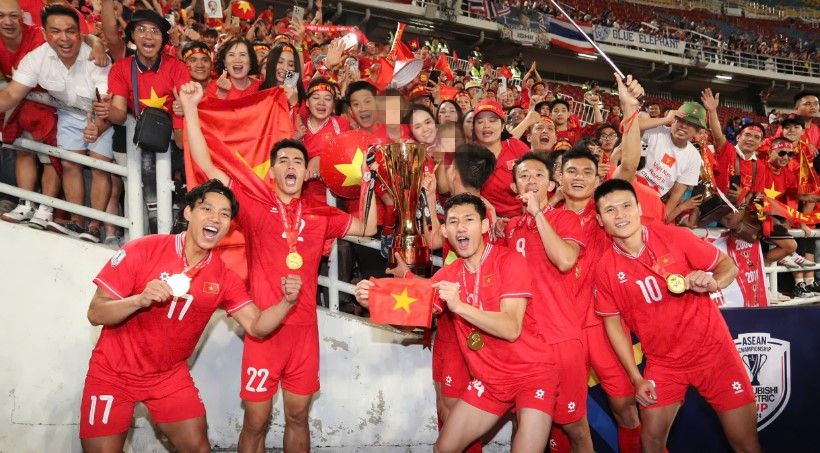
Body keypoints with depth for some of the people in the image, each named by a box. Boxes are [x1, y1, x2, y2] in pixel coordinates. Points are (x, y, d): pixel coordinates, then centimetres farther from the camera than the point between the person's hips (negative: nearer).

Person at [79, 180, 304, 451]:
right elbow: (95, 314, -15)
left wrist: (287, 302, -27)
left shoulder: (224, 278, -6)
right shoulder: (142, 251, -17)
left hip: (170, 376, 3)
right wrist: (139, 300, -34)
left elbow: (256, 326, -8)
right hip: (113, 372, -2)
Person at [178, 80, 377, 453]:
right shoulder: (255, 205, -1)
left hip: (304, 328, 3)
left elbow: (368, 229, 13)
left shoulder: (320, 215, 7)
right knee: (256, 421, 5)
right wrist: (189, 107, -9)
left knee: (298, 416, 15)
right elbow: (206, 165, -5)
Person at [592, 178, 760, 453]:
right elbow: (613, 323, 1)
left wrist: (712, 283, -24)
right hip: (662, 362, 1)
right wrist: (636, 378, -2)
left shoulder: (675, 237, -10)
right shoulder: (606, 269, -7)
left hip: (712, 349, -1)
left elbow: (728, 265, -1)